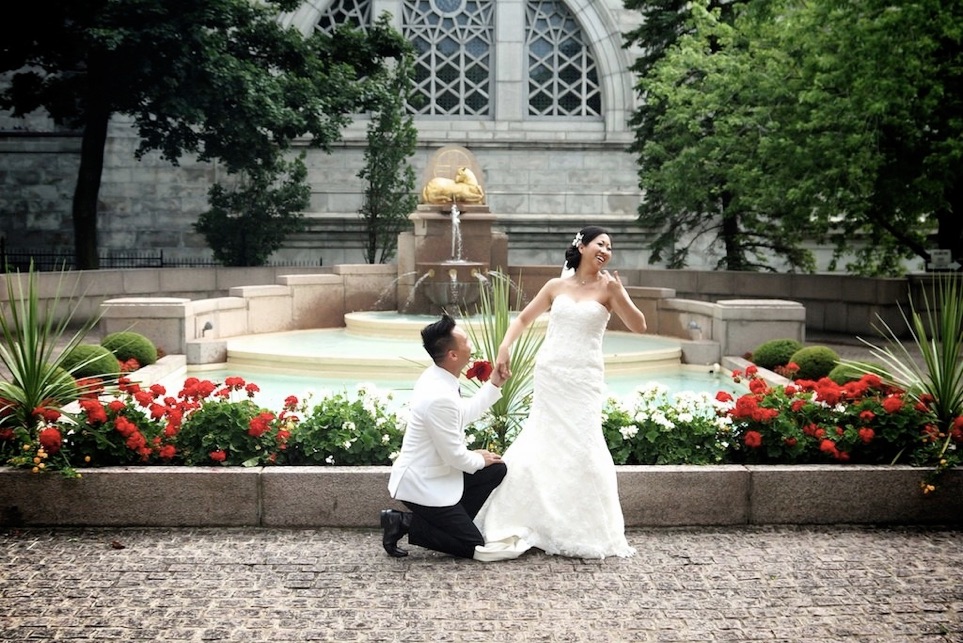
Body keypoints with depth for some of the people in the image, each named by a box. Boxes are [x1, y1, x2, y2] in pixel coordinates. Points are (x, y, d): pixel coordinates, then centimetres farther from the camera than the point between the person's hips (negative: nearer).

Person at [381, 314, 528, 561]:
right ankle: (405, 523, 0)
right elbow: (454, 454, -22)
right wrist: (479, 460, -3)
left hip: (431, 473, 9)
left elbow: (464, 414, 17)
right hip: (423, 485, -9)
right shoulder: (439, 397, -31)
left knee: (496, 470, 14)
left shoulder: (436, 378, 0)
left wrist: (494, 385, 12)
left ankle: (450, 522, 11)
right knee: (473, 545, 0)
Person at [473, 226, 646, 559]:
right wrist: (503, 348, 1)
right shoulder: (556, 286, 8)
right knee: (544, 444, 3)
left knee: (581, 446, -6)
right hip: (549, 374, 2)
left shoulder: (608, 288, 3)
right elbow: (523, 319, 16)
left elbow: (639, 326, -5)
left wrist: (619, 294, -17)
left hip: (585, 378, -1)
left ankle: (586, 531, 9)